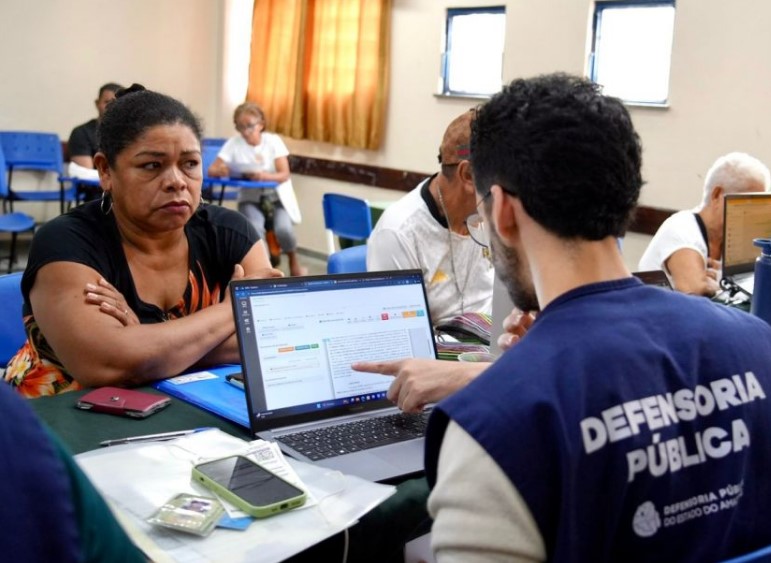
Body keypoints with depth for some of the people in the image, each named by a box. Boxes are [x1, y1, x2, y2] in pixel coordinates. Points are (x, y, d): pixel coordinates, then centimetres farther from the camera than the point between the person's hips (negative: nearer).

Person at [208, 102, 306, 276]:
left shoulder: (273, 140, -8)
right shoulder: (233, 143, -7)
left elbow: (284, 175, -14)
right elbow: (212, 170, -10)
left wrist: (265, 176, -35)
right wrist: (221, 170, -35)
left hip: (276, 195, 0)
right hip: (250, 198, 0)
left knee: (283, 229, -27)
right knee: (255, 229, -31)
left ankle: (294, 262, 3)